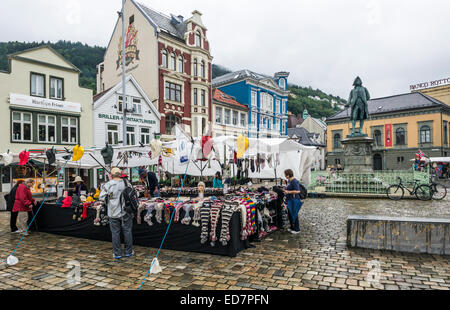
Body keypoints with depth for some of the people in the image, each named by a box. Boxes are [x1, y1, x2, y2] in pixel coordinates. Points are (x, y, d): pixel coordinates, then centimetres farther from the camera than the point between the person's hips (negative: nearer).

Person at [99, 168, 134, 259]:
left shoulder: (108, 184, -8)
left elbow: (102, 197, -7)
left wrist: (109, 201, 10)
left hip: (113, 213, -1)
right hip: (125, 211, 1)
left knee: (115, 233, 9)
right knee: (127, 231, 11)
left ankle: (117, 253, 15)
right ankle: (128, 252, 20)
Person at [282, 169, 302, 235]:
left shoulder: (294, 181, -20)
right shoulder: (289, 181, 10)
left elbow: (297, 191, -26)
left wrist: (288, 192, -24)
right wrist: (285, 190, 10)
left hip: (294, 200, -10)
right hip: (290, 200, 10)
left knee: (294, 215, 0)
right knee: (290, 214, 17)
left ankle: (297, 230, 12)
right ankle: (292, 227, 31)